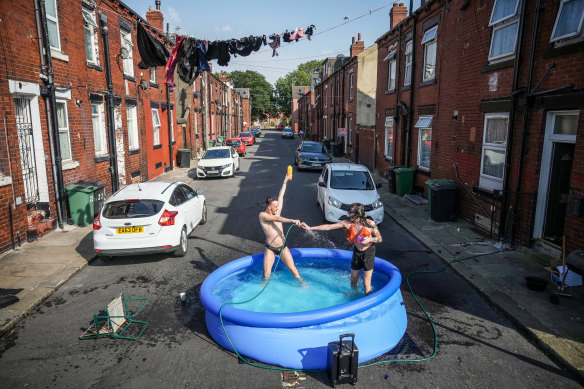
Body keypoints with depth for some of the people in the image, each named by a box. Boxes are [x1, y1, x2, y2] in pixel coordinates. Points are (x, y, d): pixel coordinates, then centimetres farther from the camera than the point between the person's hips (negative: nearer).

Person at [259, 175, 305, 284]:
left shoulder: (277, 212, 1)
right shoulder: (262, 215, -13)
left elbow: (281, 196, 6)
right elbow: (277, 219, -29)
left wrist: (285, 181, 8)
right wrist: (292, 221, -38)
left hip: (282, 247, 3)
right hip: (270, 249, -3)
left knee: (293, 269, 1)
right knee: (266, 274, -5)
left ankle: (302, 284, 18)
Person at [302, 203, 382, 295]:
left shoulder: (370, 224, -20)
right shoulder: (347, 223, -12)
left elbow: (380, 239, -7)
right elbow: (328, 227, -12)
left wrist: (370, 239, -28)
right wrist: (310, 228, -15)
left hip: (368, 253, -4)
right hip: (356, 253, 4)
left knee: (366, 284, -2)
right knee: (353, 280, 16)